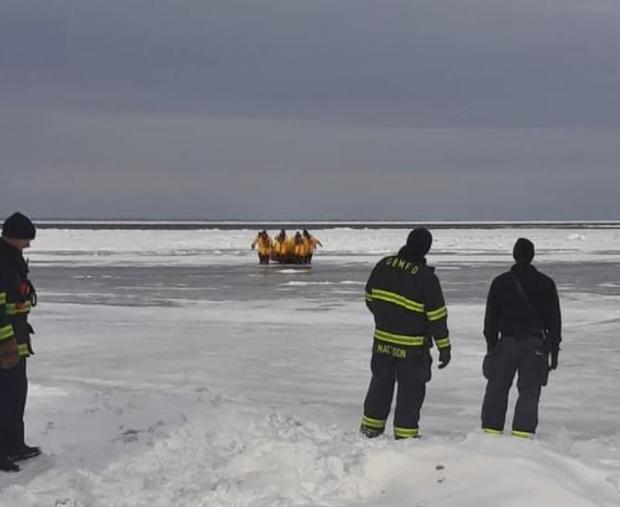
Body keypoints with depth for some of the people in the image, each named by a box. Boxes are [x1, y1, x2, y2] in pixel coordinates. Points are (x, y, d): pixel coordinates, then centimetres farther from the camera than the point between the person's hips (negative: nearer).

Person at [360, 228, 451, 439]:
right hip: (412, 346, -5)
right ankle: (405, 433, 12)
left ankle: (371, 425, 28)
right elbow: (437, 316, -15)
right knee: (411, 389, 9)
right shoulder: (426, 277, -19)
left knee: (381, 382, 20)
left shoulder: (383, 266, -4)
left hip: (382, 339, 5)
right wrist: (444, 346, -6)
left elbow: (370, 298, 9)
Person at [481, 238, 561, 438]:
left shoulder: (500, 282, 1)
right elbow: (554, 319, 4)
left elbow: (491, 317, 4)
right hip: (536, 344, 0)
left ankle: (491, 429, 8)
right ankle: (522, 431, -6)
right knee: (529, 390, 2)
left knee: (497, 388, 9)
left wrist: (491, 345, 11)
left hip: (507, 342, 0)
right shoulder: (546, 284, 1)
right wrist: (554, 348, 10)